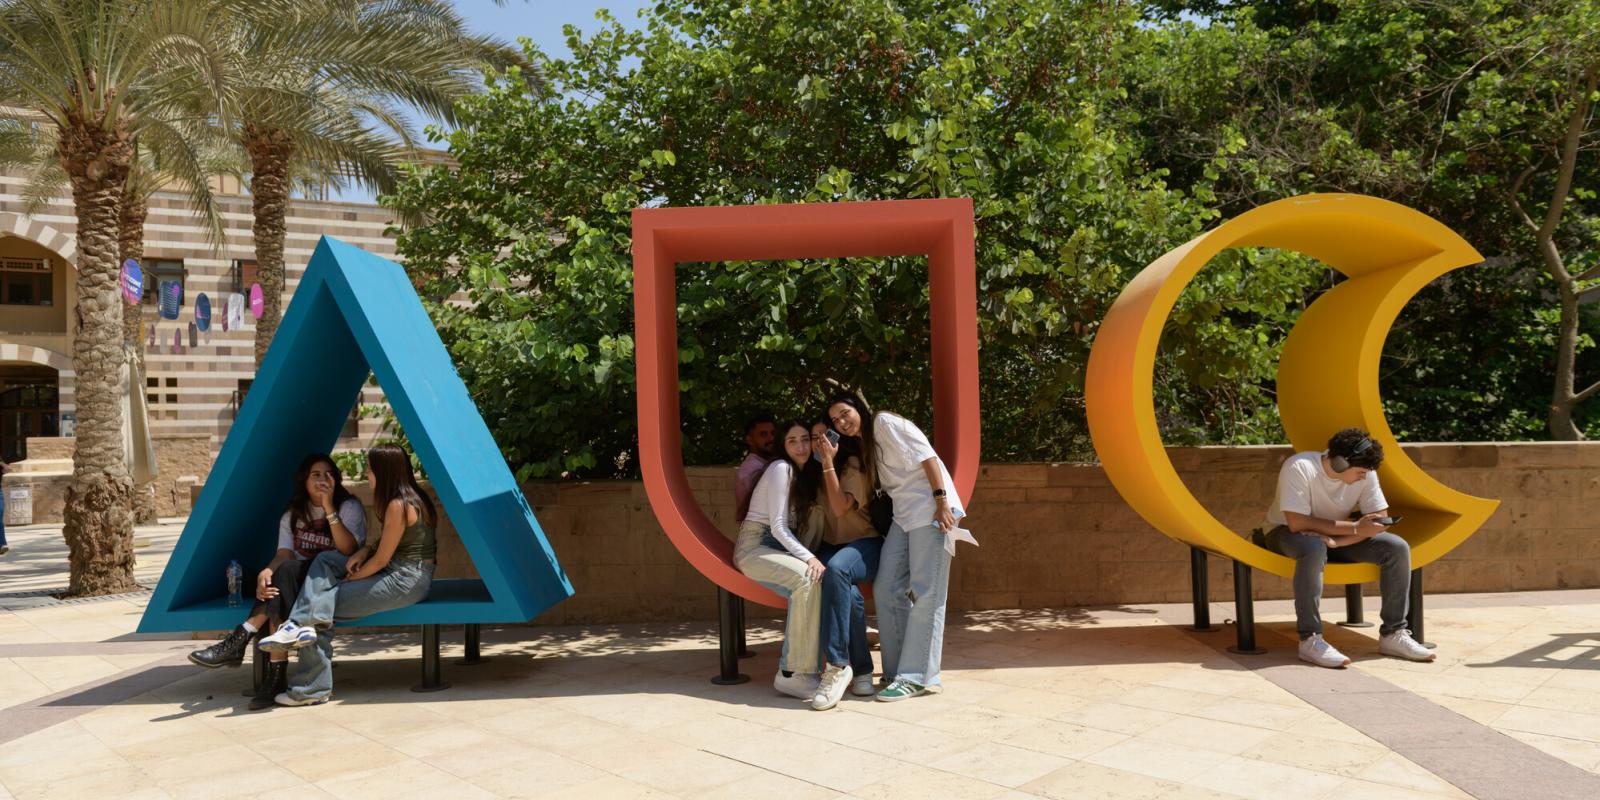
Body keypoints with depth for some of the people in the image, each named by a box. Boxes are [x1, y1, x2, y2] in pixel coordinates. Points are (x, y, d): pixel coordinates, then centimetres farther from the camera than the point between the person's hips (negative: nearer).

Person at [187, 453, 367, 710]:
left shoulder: (349, 507, -2)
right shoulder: (293, 514, 12)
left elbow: (348, 549, -18)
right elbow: (284, 554, -1)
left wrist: (329, 509, -24)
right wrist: (266, 573, -24)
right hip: (300, 583, 4)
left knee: (288, 572, -32)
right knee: (275, 589, -31)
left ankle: (238, 640, -29)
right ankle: (276, 675, -32)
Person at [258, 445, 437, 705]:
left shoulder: (398, 505, -19)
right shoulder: (407, 496, 10)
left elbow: (381, 560, -15)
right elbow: (385, 541, 21)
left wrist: (346, 580, -2)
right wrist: (365, 550, 1)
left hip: (406, 581, -10)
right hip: (395, 570, 10)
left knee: (327, 601, -7)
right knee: (325, 560, 2)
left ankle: (313, 689, 2)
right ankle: (302, 624, -16)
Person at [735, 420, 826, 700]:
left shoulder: (807, 473, 14)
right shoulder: (781, 469, -12)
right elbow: (777, 527, -18)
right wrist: (808, 557, -25)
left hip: (781, 547, 8)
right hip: (754, 546, -8)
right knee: (808, 579, -32)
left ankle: (793, 666, -9)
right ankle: (792, 674, -29)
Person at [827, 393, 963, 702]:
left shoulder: (885, 422, -5)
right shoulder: (864, 445, 20)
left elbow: (926, 456, -13)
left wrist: (941, 501, -20)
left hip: (931, 510, -9)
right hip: (904, 515, 9)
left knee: (925, 594, -8)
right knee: (886, 589, 3)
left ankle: (915, 678, -5)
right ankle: (897, 670, 11)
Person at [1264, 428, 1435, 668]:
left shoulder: (1365, 473, -11)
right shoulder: (1299, 468, -28)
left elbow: (1381, 519, -12)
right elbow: (1297, 523, -31)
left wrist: (1337, 541, -27)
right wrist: (1355, 528, -28)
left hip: (1338, 535, 5)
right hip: (1288, 532, -5)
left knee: (1397, 548, -15)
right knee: (1314, 549, -40)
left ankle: (1393, 634, -5)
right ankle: (1310, 640, -34)